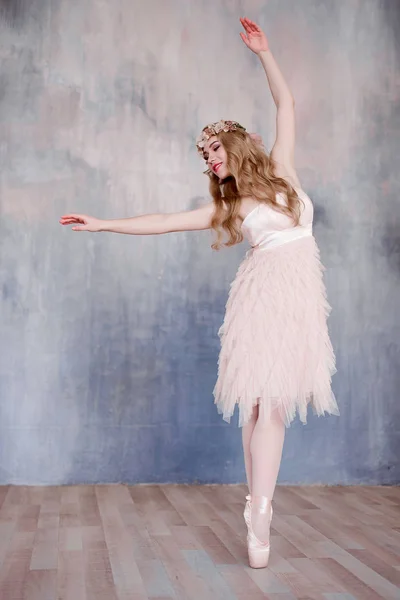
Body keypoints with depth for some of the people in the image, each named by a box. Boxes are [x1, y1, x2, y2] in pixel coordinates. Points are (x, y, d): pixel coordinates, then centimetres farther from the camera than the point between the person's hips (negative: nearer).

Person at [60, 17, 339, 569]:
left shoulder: (279, 169, 17)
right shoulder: (227, 205, 13)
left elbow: (287, 103, 19)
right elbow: (165, 222, 11)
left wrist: (264, 54, 16)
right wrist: (103, 224, 8)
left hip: (301, 293, 2)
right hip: (268, 290, -2)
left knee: (270, 399, -1)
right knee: (266, 399, -10)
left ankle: (259, 507, 0)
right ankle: (259, 513, -9)